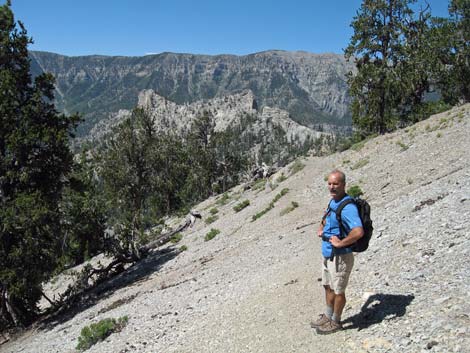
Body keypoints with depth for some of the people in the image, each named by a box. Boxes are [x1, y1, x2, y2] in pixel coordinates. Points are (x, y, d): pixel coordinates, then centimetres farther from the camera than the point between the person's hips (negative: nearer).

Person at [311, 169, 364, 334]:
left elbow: (358, 231, -37)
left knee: (338, 291, 8)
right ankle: (328, 316, 38)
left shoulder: (347, 207, -24)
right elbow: (326, 220, 28)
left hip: (340, 257, -9)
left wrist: (340, 243, -26)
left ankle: (335, 322, 25)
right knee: (328, 287, 22)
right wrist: (321, 229, 7)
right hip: (327, 254, 9)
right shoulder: (333, 202, 6)